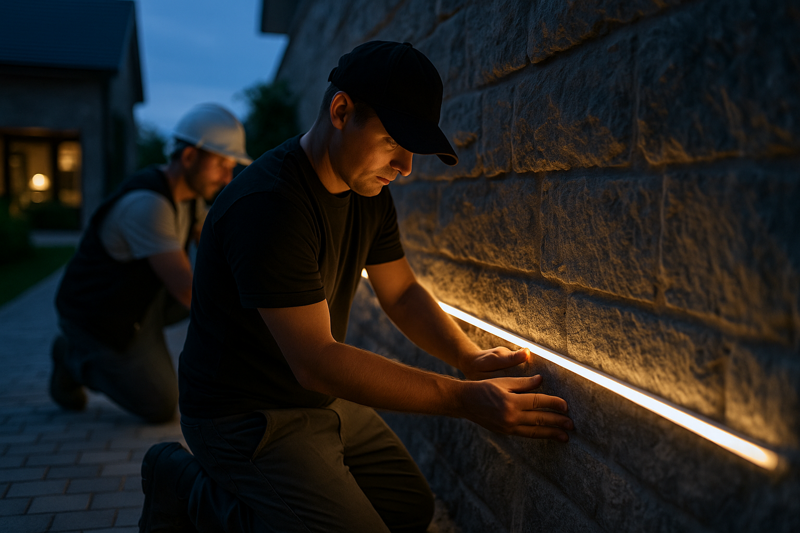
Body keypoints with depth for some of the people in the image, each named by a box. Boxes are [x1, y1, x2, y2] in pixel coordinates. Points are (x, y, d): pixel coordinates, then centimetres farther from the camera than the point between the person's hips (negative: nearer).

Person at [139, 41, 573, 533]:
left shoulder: (370, 191, 0)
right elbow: (315, 362, -31)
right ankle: (191, 490, 3)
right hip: (247, 414, -9)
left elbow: (402, 292, 6)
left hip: (324, 399, 9)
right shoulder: (269, 204, -29)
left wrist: (471, 358, -12)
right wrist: (463, 399, -30)